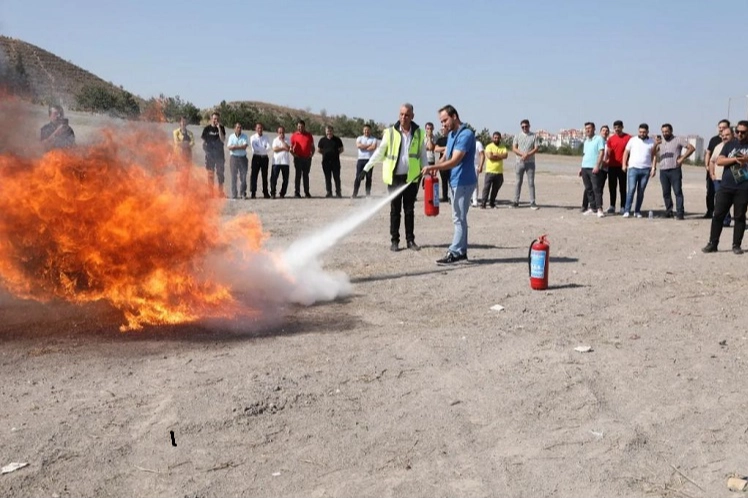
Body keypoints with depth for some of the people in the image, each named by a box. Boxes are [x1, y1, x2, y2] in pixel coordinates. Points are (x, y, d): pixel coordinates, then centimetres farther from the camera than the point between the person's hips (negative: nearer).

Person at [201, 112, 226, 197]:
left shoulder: (221, 128, 4)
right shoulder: (207, 128, 3)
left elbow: (223, 139, -9)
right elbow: (203, 140, 8)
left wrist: (219, 128, -15)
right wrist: (206, 148, -3)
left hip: (219, 154, 0)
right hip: (210, 154, 0)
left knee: (220, 172, 0)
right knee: (210, 173, 2)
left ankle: (220, 191, 4)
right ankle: (210, 191, 6)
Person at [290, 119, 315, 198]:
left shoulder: (309, 135, 10)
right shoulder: (294, 135, 3)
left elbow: (312, 146, 14)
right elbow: (291, 147, 5)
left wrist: (312, 154, 2)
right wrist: (293, 154, -8)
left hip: (307, 158, 2)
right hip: (298, 158, -2)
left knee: (306, 175, 8)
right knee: (298, 175, -2)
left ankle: (307, 192, 13)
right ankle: (296, 192, -1)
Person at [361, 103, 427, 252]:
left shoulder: (418, 133, 2)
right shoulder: (390, 132, -3)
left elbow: (422, 155, 10)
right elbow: (379, 152, 4)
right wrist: (366, 168, 2)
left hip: (412, 177, 1)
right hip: (394, 177, -1)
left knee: (409, 210, 8)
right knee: (395, 210, 6)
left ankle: (410, 240, 15)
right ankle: (394, 240, 12)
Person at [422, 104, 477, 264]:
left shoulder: (466, 134, -17)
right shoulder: (451, 134, 13)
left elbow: (454, 161, -24)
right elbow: (446, 157, 14)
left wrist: (433, 167, -25)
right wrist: (435, 168, -6)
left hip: (463, 182, -10)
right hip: (455, 181, 10)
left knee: (459, 219, -5)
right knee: (459, 218, 13)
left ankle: (454, 253, -2)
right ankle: (462, 251, 19)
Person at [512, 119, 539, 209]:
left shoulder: (533, 136, 4)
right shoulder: (517, 136, 7)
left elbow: (536, 148, -2)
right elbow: (514, 149, 0)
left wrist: (528, 155, -17)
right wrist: (523, 154, -15)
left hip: (530, 162, -1)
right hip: (519, 162, 1)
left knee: (531, 183, -2)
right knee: (518, 182, 4)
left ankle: (532, 202, -1)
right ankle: (516, 201, 8)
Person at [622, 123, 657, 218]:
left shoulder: (651, 142, 9)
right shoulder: (633, 140, 6)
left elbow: (654, 156, 9)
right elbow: (626, 152, 9)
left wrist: (653, 168, -1)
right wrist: (624, 164, -1)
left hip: (646, 169, 2)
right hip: (633, 168, -1)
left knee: (641, 191, 4)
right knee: (631, 189, -12)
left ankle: (637, 211, 10)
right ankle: (627, 210, -12)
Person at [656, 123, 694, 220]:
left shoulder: (678, 140, 4)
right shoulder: (660, 142, 18)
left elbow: (691, 148, -1)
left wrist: (682, 158, -8)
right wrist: (655, 145, -4)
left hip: (675, 170, -5)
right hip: (663, 171, 5)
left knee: (678, 192, -9)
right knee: (666, 193, 6)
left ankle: (680, 213, -11)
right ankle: (668, 211, 15)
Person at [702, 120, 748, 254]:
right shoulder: (729, 145, 11)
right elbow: (719, 161, 0)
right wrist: (735, 159, -13)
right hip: (725, 187, 2)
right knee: (718, 215, 0)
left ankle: (736, 245, 11)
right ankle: (712, 244, 6)